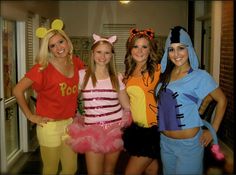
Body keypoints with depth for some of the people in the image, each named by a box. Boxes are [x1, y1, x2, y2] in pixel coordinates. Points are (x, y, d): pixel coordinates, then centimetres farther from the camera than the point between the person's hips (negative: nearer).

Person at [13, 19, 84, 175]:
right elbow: (18, 90, -13)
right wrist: (30, 116, -12)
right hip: (50, 125, -5)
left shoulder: (76, 62, -1)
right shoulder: (43, 67, -15)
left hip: (70, 123, 5)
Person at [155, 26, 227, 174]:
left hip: (189, 143, -5)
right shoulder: (165, 75, 3)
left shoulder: (200, 76, -12)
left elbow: (222, 100, -5)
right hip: (165, 142, 5)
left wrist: (213, 130, -6)